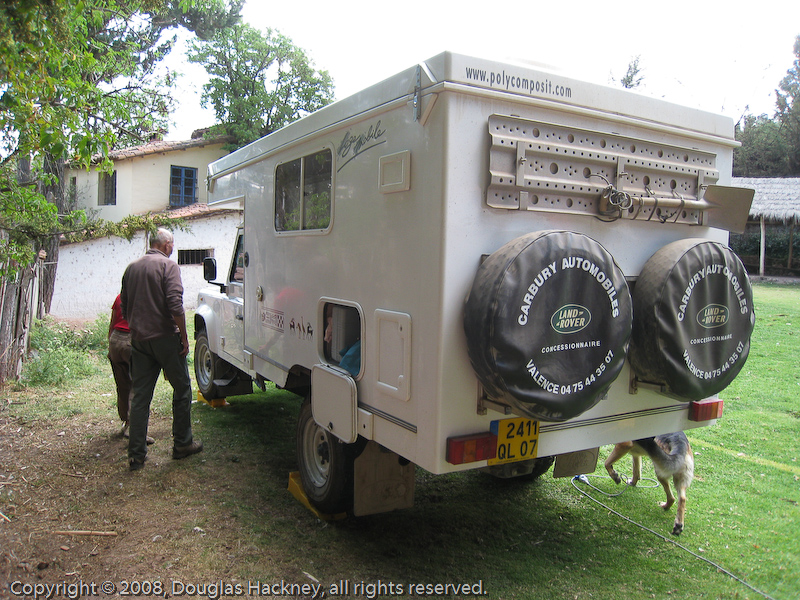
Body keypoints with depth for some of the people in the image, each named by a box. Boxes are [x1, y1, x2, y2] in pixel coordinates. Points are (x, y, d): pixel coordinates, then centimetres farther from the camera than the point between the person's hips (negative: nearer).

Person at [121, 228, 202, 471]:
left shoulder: (132, 268, 13)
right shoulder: (168, 265, -8)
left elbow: (124, 308, 19)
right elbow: (175, 305, -18)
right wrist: (184, 336, -12)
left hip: (139, 339, 6)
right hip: (164, 337, -6)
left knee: (140, 395, 8)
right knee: (181, 389, 9)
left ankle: (136, 454, 9)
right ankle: (182, 444, 16)